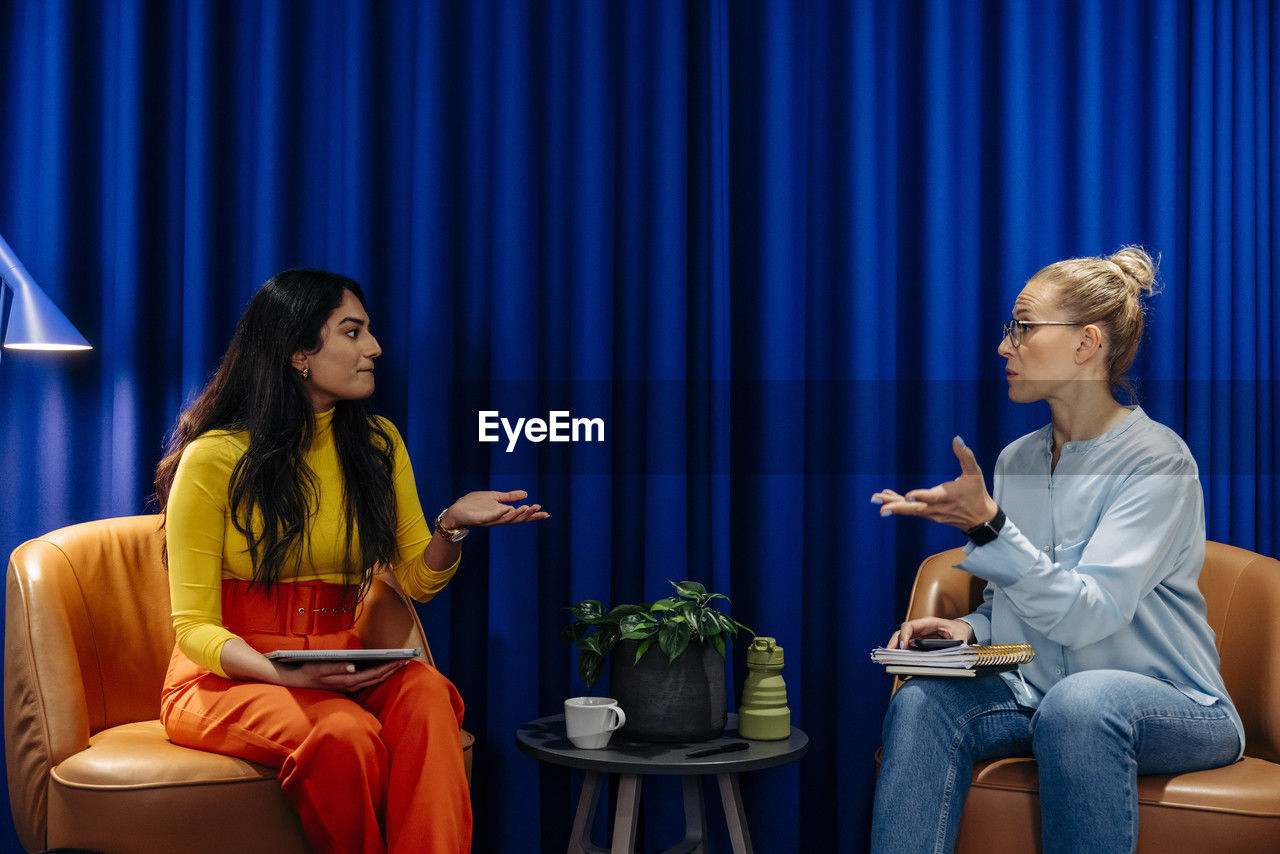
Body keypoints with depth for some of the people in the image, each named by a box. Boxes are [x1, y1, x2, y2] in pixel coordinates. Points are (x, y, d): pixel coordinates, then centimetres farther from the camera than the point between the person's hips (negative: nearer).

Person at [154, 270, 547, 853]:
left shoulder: (377, 444, 9)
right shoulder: (214, 458, -8)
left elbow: (418, 580, 12)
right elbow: (194, 625, -9)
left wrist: (453, 524, -10)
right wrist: (286, 673, -28)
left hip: (339, 670, 4)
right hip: (225, 677, -4)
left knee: (425, 691, -30)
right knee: (345, 733, -35)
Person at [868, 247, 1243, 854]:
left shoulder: (1157, 458, -13)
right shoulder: (1015, 460, 8)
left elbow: (1085, 615, -23)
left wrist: (986, 524, -35)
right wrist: (967, 631, -6)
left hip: (1172, 708, -5)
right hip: (1039, 698, 6)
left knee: (1081, 699, -38)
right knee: (923, 700, -23)